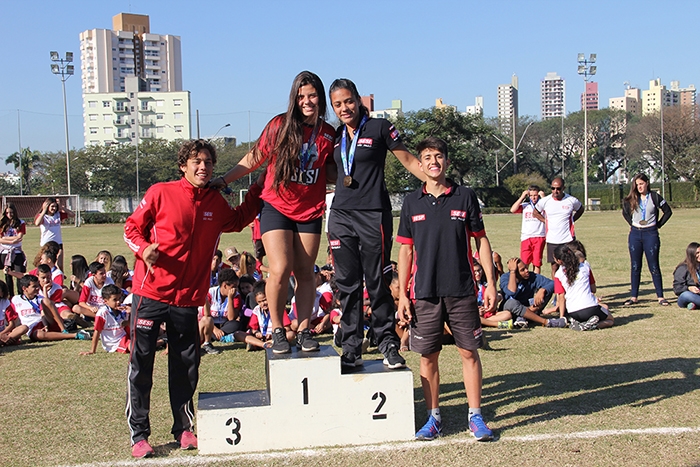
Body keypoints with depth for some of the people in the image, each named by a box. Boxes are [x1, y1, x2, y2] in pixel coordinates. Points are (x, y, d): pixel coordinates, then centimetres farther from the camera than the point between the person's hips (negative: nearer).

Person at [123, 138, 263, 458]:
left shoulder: (216, 203, 9)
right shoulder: (161, 193, -5)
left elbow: (238, 221, 28)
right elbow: (132, 227, 0)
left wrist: (257, 191, 19)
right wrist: (143, 249, -19)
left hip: (188, 298, 4)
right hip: (150, 293, -4)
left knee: (186, 367, 9)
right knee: (141, 363, 0)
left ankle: (183, 429, 24)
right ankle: (138, 435, 10)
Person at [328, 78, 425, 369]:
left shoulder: (379, 128, 0)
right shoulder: (335, 136, 14)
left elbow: (409, 161, 4)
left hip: (374, 215, -4)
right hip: (341, 215, 5)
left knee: (377, 283, -2)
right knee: (347, 284, 4)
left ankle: (388, 343, 11)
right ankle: (351, 349, 10)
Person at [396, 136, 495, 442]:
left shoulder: (465, 196, 3)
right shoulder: (412, 202, 5)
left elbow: (481, 241, 7)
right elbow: (405, 250, 8)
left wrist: (491, 283, 1)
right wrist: (402, 294, 3)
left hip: (462, 290, -1)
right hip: (424, 293, 1)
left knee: (469, 352, 3)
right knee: (428, 356, 5)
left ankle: (475, 416, 13)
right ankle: (433, 418, 17)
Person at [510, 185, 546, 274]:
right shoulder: (525, 205, 10)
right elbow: (513, 210, -4)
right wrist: (522, 197, -4)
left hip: (539, 237, -1)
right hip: (526, 237, 1)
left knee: (537, 263, 3)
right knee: (524, 263, -3)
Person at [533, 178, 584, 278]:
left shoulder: (572, 200, -4)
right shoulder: (545, 201, -2)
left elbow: (581, 209, 18)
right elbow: (535, 213, 16)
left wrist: (572, 220, 6)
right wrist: (546, 221, 4)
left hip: (568, 240, -1)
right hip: (552, 240, 1)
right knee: (554, 267, 4)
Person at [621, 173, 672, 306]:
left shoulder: (654, 197, -3)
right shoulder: (631, 199, 5)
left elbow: (668, 211, 3)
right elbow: (625, 212, 20)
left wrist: (658, 225, -1)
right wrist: (631, 224, 10)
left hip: (650, 234, -3)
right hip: (635, 234, 3)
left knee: (654, 266, -2)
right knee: (635, 267, 5)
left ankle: (660, 296, 3)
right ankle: (634, 296, 9)